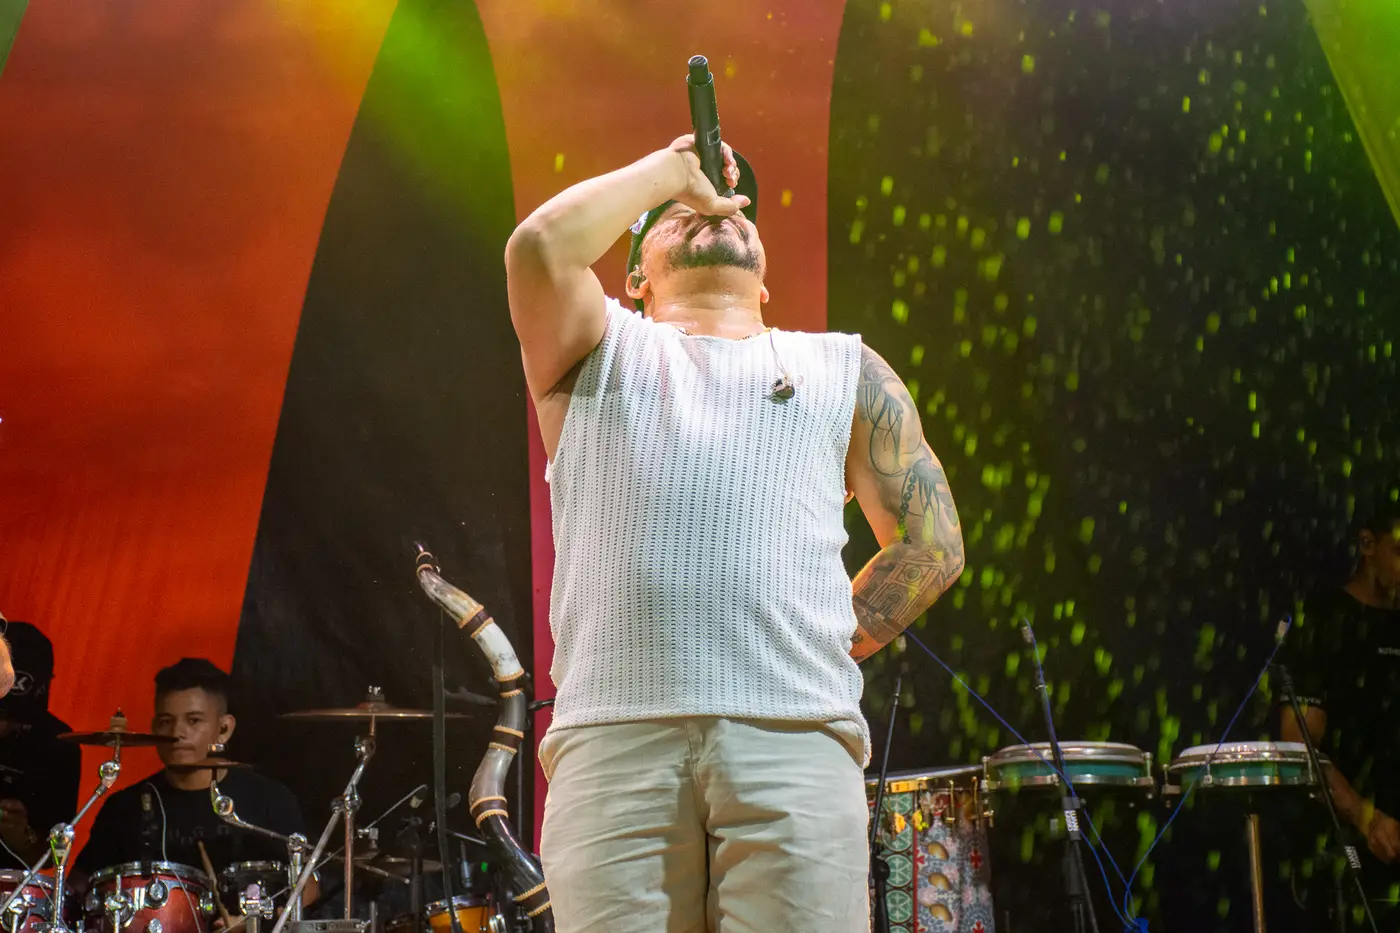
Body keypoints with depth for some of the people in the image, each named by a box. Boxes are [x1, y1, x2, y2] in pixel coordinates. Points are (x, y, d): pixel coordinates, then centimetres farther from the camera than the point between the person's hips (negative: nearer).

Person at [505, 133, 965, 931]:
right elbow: (540, 248, 0)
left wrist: (829, 651, 8)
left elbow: (933, 543, 20)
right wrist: (668, 169, 15)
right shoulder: (602, 349, 23)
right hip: (612, 738, -1)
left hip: (795, 741, 1)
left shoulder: (845, 369, 25)